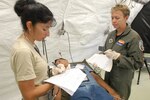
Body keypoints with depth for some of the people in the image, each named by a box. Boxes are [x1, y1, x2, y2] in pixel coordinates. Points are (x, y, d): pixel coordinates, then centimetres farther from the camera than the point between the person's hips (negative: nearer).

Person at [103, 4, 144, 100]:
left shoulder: (134, 37, -16)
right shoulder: (111, 34, 5)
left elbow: (137, 62, -18)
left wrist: (118, 56, -27)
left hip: (122, 81, -6)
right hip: (108, 77, 6)